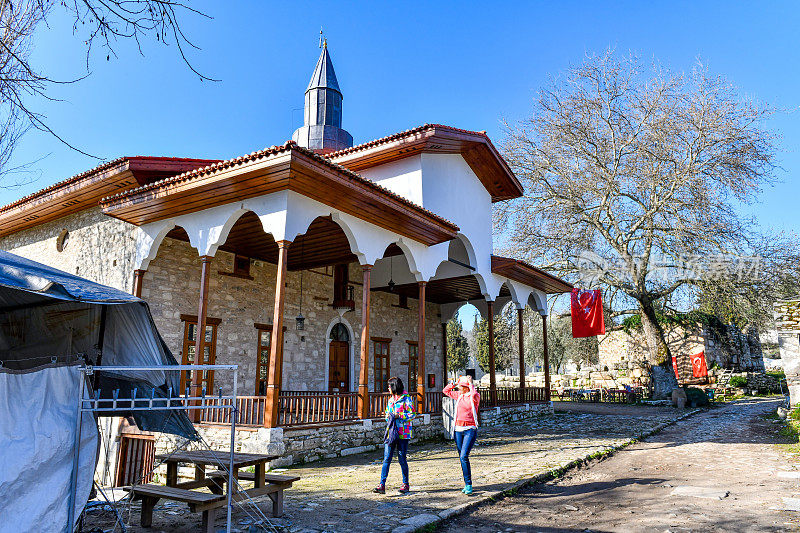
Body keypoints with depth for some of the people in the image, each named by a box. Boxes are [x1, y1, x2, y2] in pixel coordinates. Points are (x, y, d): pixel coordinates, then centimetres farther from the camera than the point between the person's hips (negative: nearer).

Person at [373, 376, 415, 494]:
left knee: (402, 459, 2)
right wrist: (388, 416, 5)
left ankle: (405, 484, 18)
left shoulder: (406, 399, -5)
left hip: (403, 433, -6)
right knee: (386, 458, -3)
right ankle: (382, 485, -5)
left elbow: (412, 414, -9)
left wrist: (398, 416, -16)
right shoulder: (391, 399, 17)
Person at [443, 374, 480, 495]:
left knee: (464, 456, -17)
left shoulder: (475, 397, -9)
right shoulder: (459, 395, 10)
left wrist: (471, 383, -19)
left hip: (470, 430, -7)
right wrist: (455, 383, 8)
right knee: (462, 457, 9)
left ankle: (469, 485, -8)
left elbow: (474, 395, -33)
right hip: (458, 429, 7)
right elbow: (445, 391, 19)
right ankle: (467, 484, 19)